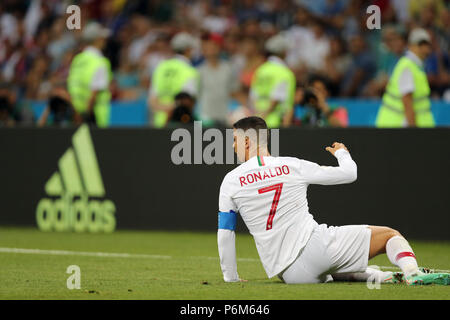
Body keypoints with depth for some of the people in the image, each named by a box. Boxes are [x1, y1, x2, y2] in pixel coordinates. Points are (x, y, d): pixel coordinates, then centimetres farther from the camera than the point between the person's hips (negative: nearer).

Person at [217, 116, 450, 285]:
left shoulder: (231, 181, 5)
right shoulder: (292, 166, 4)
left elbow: (225, 235, 7)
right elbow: (349, 173, 11)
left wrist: (231, 278, 18)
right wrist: (341, 153, 34)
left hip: (288, 274, 2)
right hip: (316, 244, -2)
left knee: (326, 270, 36)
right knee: (390, 235, 8)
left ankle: (387, 277, 16)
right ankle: (412, 273, -23)